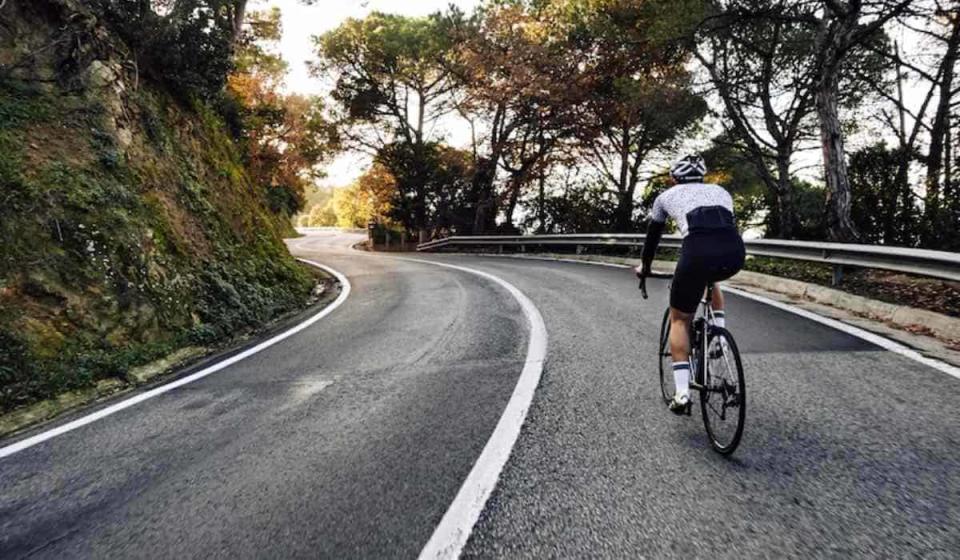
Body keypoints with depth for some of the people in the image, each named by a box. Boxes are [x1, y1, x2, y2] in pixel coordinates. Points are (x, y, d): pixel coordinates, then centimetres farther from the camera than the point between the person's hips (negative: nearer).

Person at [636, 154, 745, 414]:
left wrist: (644, 267, 51)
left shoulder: (667, 196, 26)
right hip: (735, 253, 3)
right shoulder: (721, 191, 32)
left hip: (698, 251, -3)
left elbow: (653, 236, 35)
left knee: (679, 320, 17)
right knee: (711, 279, 42)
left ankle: (682, 393, 8)